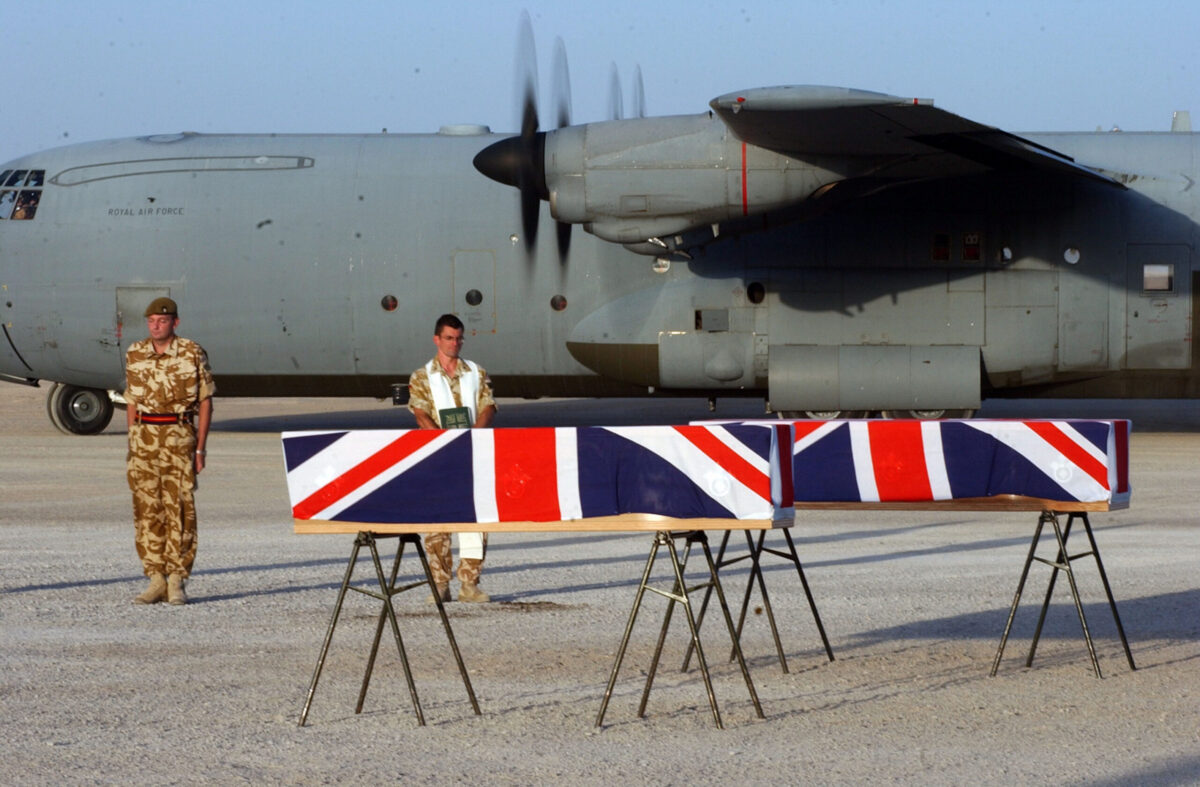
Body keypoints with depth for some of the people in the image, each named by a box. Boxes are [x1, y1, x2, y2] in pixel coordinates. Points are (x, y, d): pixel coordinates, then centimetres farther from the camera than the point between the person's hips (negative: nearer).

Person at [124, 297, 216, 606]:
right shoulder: (135, 355, 9)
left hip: (180, 437, -3)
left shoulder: (193, 354, -2)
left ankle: (176, 582, 0)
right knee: (147, 509, 2)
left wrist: (200, 447, -4)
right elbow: (132, 402, 15)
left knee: (180, 508, -5)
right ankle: (155, 580, 7)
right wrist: (133, 444, 8)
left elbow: (205, 402, 1)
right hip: (144, 437, 3)